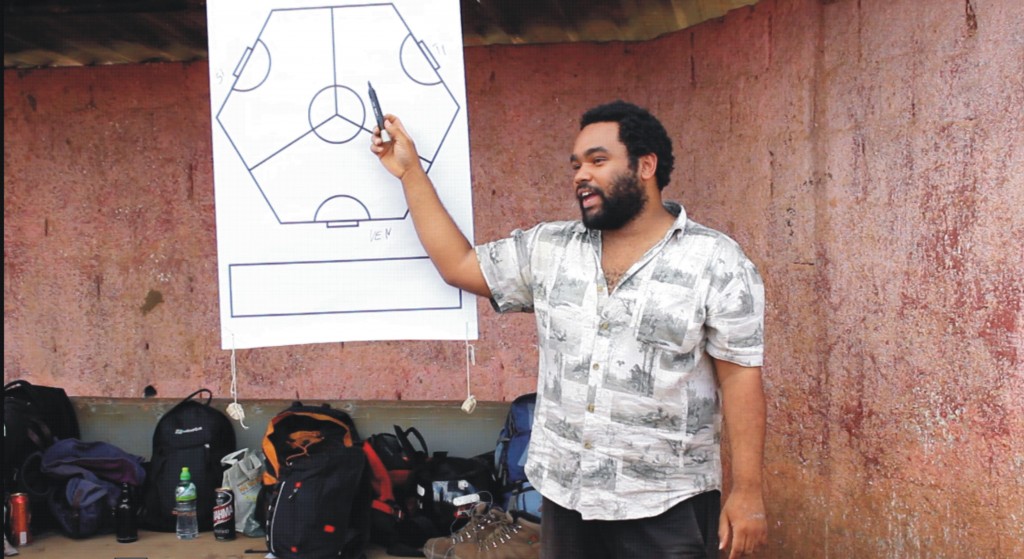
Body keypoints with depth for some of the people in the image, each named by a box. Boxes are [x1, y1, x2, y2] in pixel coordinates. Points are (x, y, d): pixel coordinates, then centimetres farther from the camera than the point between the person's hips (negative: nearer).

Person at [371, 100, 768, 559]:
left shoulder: (717, 263, -8)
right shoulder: (548, 250, 6)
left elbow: (739, 376, -9)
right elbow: (457, 264, 13)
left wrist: (747, 491, -11)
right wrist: (410, 171, 12)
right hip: (564, 496, 5)